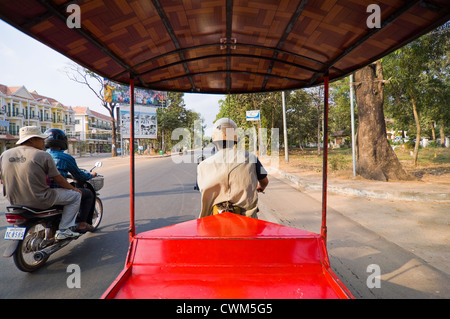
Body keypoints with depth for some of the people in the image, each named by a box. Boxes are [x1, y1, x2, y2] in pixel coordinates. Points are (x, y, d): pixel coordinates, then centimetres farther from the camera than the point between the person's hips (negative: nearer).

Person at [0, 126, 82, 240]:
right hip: (39, 200, -7)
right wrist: (74, 189, 9)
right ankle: (63, 230, 3)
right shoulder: (43, 155, -13)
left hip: (15, 201, 8)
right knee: (76, 195, 6)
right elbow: (58, 179, -7)